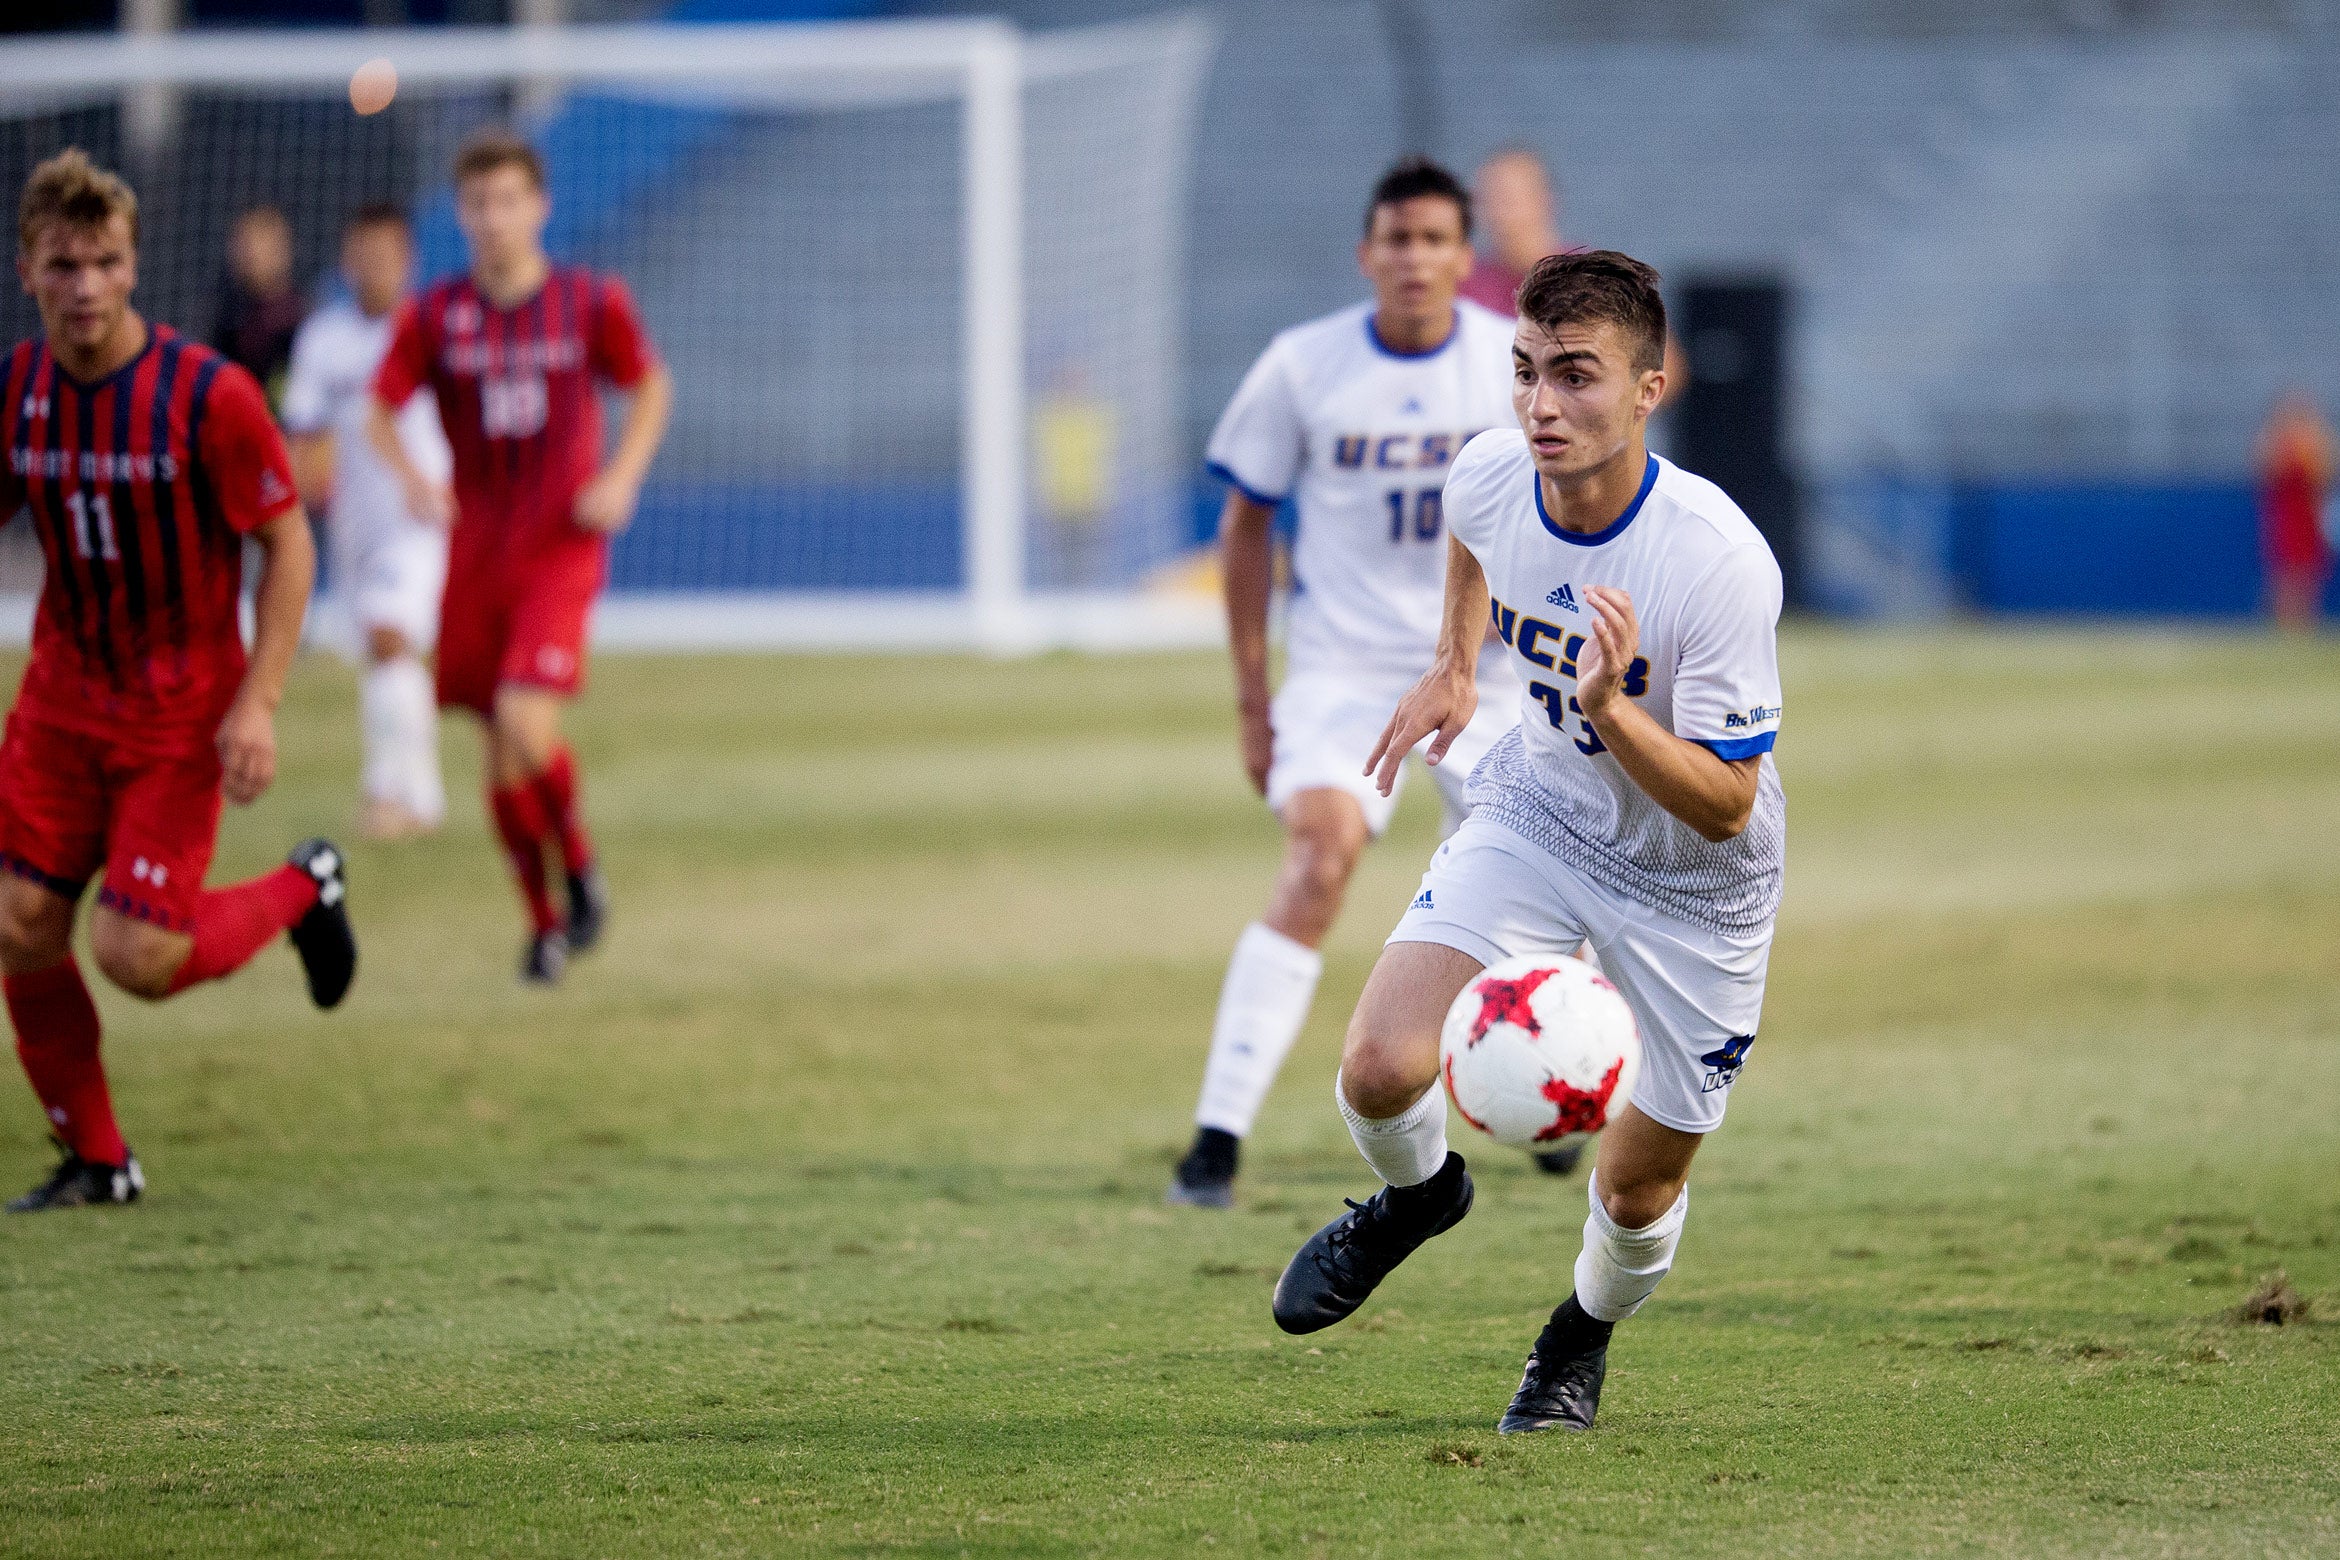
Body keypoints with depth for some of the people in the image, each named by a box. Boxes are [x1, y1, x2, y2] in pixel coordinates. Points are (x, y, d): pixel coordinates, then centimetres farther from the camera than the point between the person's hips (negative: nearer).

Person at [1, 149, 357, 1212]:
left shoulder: (207, 395, -18)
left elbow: (289, 544, -11)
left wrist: (257, 703, -18)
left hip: (181, 714, -5)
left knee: (136, 956, -11)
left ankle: (301, 891, 19)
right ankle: (95, 1160, 17)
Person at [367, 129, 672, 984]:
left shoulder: (590, 303, -2)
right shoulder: (433, 317, 0)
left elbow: (651, 386, 12)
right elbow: (381, 412, 5)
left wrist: (622, 475, -3)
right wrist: (412, 479, -15)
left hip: (562, 546, -2)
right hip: (476, 551, 2)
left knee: (525, 724, -21)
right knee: (503, 752, 6)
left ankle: (579, 864, 7)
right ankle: (544, 921, 25)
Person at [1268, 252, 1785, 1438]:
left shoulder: (1721, 562, -33)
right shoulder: (1491, 475, -17)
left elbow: (1726, 805, -29)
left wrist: (1612, 709, -43)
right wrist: (1452, 662, 15)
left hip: (1691, 882, -3)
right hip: (1534, 813, 3)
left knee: (1640, 1188, 5)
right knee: (1381, 1071, -17)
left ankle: (1583, 1337, 40)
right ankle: (1416, 1195, 19)